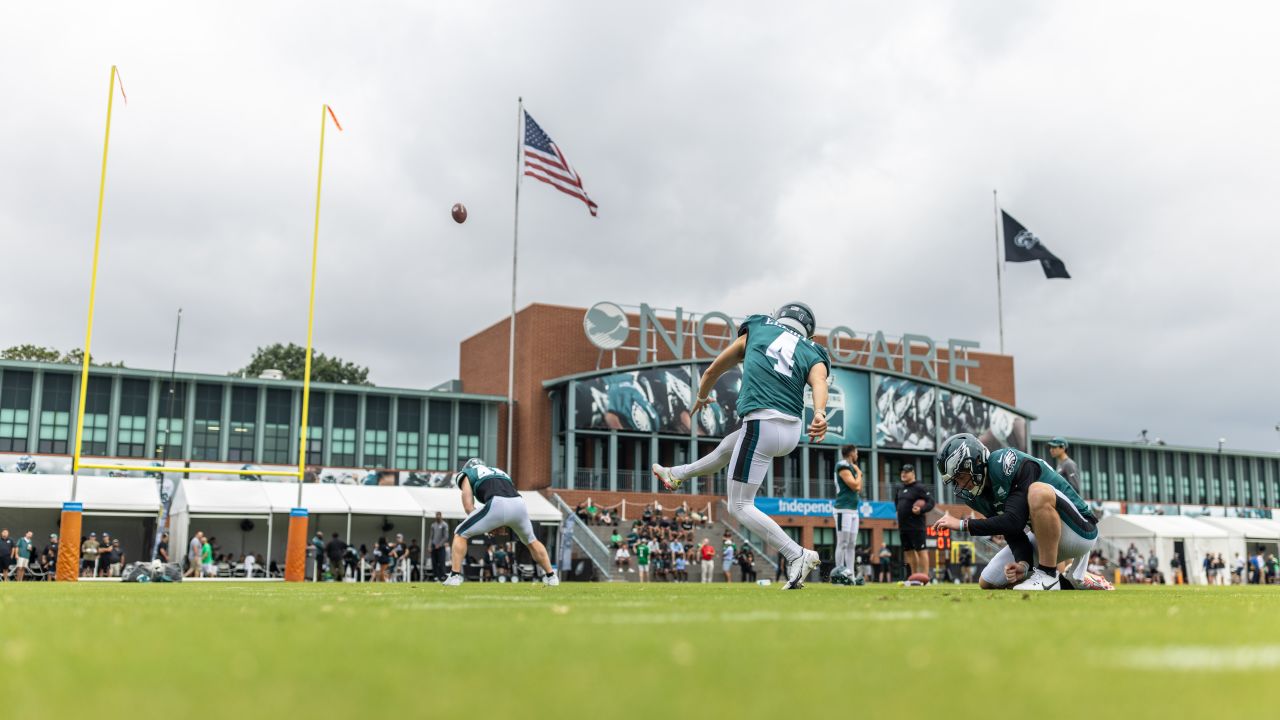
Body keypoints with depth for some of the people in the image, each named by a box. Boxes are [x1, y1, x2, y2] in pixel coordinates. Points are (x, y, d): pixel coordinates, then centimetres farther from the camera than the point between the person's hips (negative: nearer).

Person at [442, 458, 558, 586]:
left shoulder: (467, 475, 27)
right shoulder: (501, 473, 41)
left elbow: (469, 507, 15)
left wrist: (487, 527, 22)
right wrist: (500, 525, 24)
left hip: (497, 505, -5)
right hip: (519, 504, 5)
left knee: (460, 534, 17)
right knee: (530, 540, 33)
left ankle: (455, 576, 7)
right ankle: (551, 576, 35)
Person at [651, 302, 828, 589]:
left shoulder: (757, 329, 15)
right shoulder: (812, 355, 15)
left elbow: (712, 372, 25)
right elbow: (819, 382, -12)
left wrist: (702, 398, 44)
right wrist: (820, 413, -30)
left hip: (762, 425, -5)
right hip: (793, 431, 6)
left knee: (740, 506, 4)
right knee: (729, 446, 33)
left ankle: (797, 555, -7)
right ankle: (678, 475, 55)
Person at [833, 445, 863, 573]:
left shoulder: (851, 467, 19)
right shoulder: (842, 466, -10)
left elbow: (859, 488, 21)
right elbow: (854, 485, -17)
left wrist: (858, 473, 13)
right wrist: (858, 473, 0)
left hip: (853, 510, 9)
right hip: (844, 510, -9)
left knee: (851, 544, 8)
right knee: (842, 544, -9)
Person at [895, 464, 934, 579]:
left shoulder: (919, 487, -8)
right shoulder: (900, 489, 16)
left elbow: (931, 502, -12)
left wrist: (921, 510, -27)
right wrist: (899, 518, 18)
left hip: (916, 526, -8)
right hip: (903, 526, 8)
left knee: (921, 550, -7)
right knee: (908, 551, 11)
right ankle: (914, 576, 18)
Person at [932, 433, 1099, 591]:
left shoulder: (1005, 463, -23)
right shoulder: (977, 495, 1)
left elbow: (1014, 522, -29)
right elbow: (1011, 534, -5)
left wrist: (963, 524, -23)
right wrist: (1023, 564, -23)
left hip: (1079, 531, -8)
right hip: (1045, 537, 8)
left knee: (1038, 491, -36)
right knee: (986, 584, 5)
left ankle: (1048, 575, -23)